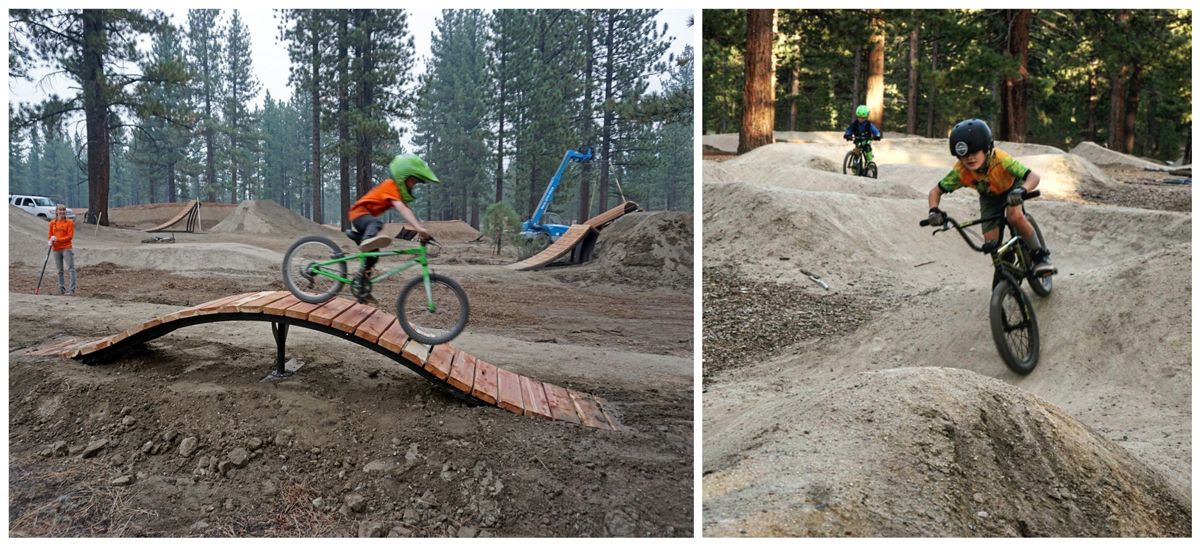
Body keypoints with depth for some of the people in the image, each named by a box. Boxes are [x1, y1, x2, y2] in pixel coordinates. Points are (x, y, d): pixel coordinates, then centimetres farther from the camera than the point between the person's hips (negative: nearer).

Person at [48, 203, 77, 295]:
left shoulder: (69, 222, -2)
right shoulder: (52, 223, 10)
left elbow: (70, 236, -8)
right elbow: (50, 236, 15)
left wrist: (57, 239, -16)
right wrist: (50, 242, -7)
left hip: (66, 248, -4)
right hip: (56, 249, 5)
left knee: (71, 268, -10)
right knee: (59, 270, 11)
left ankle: (72, 289, -12)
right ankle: (62, 288, 20)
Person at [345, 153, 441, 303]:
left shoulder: (399, 190, 9)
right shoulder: (391, 186, -22)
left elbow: (407, 212, 4)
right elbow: (401, 209, -37)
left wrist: (420, 230, -8)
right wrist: (419, 228, -49)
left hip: (367, 217, 10)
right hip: (359, 213, -10)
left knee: (372, 256, 13)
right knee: (376, 223, -42)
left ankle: (359, 285, 27)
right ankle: (368, 240, -72)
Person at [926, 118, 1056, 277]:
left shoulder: (1000, 160, -42)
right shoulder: (960, 171, -34)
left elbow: (1034, 177, -46)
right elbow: (936, 191, -24)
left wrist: (1021, 190, -67)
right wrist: (934, 211, -43)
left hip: (1011, 187, -3)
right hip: (989, 196, 3)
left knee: (1015, 216, -33)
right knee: (991, 243, -8)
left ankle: (1040, 256, -13)